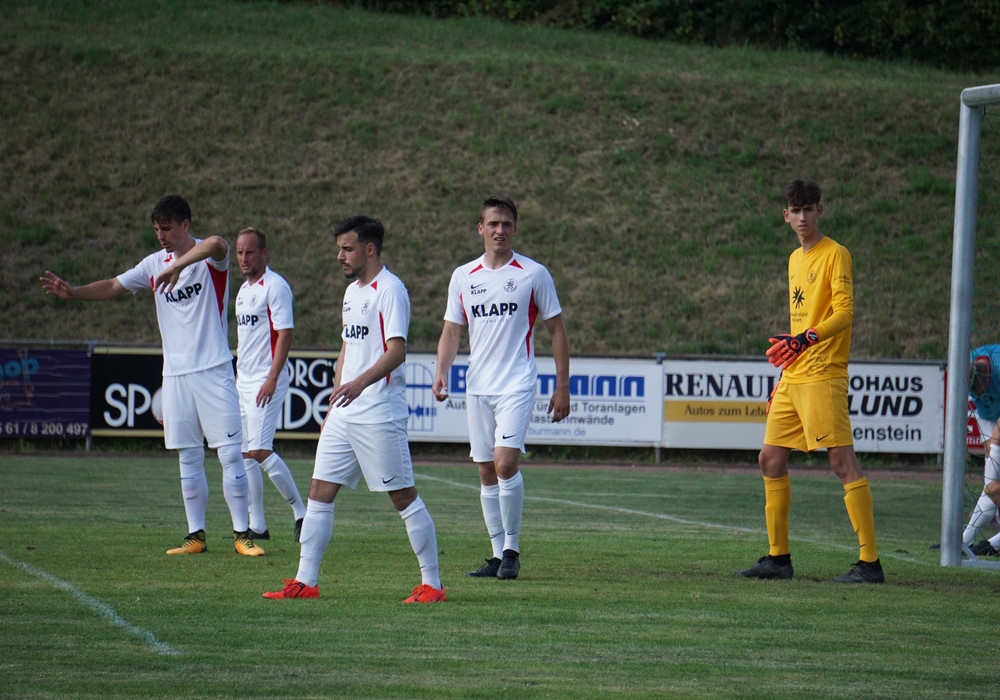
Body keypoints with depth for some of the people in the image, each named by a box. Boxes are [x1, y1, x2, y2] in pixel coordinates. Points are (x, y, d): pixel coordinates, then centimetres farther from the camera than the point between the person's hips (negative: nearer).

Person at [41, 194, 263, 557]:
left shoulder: (209, 258, -8)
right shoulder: (155, 264, 10)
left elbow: (216, 244, -32)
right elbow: (113, 286, 13)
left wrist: (177, 266, -45)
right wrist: (72, 292, -1)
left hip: (214, 371, -5)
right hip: (175, 374, 6)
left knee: (230, 453, -6)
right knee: (188, 458, 7)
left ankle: (242, 534, -2)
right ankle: (196, 535, 12)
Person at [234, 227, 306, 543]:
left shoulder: (275, 286, -10)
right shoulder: (243, 290, 18)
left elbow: (285, 333, -16)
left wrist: (271, 379, -22)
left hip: (266, 382, -9)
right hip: (244, 382, 9)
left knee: (260, 450, -16)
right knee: (245, 454, 6)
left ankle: (301, 512, -7)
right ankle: (257, 526, 9)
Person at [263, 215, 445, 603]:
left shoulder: (389, 290, -11)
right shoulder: (352, 292, 17)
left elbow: (396, 350, -21)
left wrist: (360, 382, -36)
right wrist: (333, 403, 23)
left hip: (380, 415, -9)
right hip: (344, 414, 9)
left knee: (403, 496, -4)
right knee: (320, 491, 5)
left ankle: (432, 584, 2)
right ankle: (305, 582, 7)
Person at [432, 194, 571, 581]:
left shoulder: (534, 274, -1)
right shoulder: (463, 276, 9)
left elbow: (556, 330, 3)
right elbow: (451, 331, 13)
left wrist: (562, 386, 0)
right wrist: (442, 371, -5)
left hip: (517, 385, -4)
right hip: (477, 387, 4)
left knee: (505, 462, -18)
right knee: (486, 473, 5)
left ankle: (512, 548, -6)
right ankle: (498, 554, 12)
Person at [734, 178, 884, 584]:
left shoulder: (835, 254, -6)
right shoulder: (795, 259, 19)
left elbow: (845, 311, -16)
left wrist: (806, 340, -29)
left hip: (823, 376, -9)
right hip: (792, 379, 9)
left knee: (843, 462, -11)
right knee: (770, 459, 9)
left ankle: (870, 562, -12)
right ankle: (778, 557, 18)